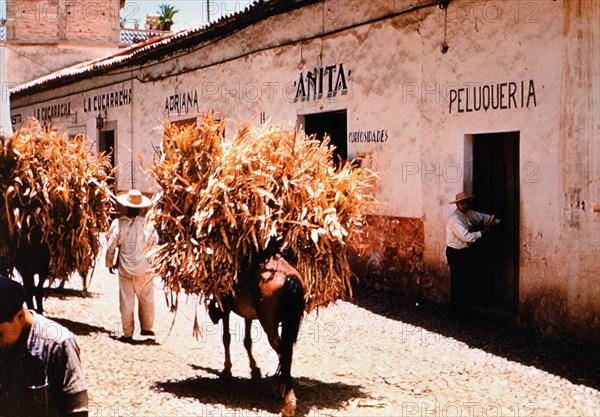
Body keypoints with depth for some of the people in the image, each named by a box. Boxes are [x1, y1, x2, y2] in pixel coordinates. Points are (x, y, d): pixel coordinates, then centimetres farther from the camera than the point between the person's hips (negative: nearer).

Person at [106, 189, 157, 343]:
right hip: (143, 268, 0)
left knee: (126, 301, 9)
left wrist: (110, 264, 10)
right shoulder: (146, 223, -13)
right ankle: (146, 327, 26)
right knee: (146, 298, 17)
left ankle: (127, 333, 15)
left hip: (124, 268, 1)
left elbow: (111, 246, -5)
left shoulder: (118, 223, -11)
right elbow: (155, 241, -6)